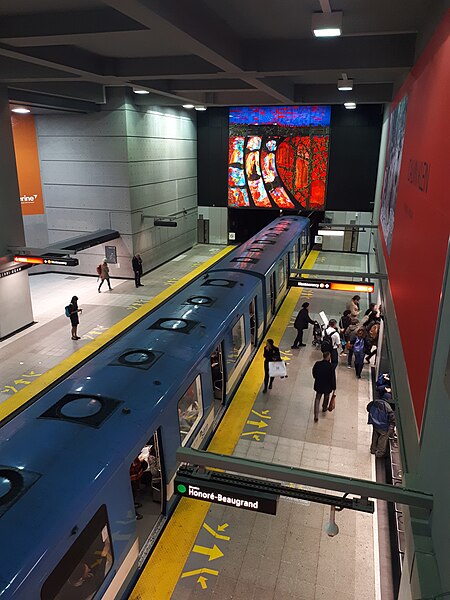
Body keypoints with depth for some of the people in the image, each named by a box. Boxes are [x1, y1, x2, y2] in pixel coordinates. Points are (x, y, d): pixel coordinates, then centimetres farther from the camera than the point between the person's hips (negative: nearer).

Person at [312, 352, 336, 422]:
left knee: (317, 398, 14)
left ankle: (316, 416, 7)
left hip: (318, 385, 2)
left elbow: (314, 373, 1)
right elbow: (333, 378, -16)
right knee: (326, 397, 27)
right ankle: (324, 408, 53)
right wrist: (333, 387, -3)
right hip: (327, 386, -2)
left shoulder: (317, 364, -14)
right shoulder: (331, 367, -24)